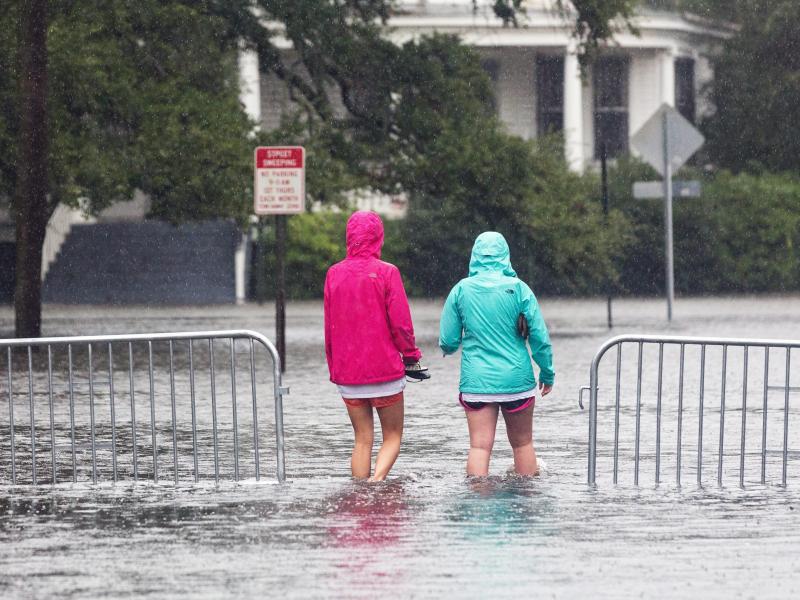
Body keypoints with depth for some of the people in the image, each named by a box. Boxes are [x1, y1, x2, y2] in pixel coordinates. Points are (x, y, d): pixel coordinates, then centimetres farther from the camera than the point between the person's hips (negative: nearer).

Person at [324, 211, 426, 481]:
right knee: (392, 436, 6)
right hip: (385, 368, -3)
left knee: (362, 440, 10)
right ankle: (377, 479, -18)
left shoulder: (334, 274, 3)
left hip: (348, 374, 3)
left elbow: (329, 327, 8)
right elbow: (401, 323, -10)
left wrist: (334, 367, 16)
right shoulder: (387, 273, -9)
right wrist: (411, 357, 4)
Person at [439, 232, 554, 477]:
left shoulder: (461, 290, -2)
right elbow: (540, 337, -3)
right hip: (517, 379, 0)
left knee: (480, 446, -3)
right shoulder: (518, 289, -5)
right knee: (523, 443, 13)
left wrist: (449, 349, 25)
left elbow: (447, 341, 1)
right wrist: (547, 374, 11)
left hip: (476, 381, 0)